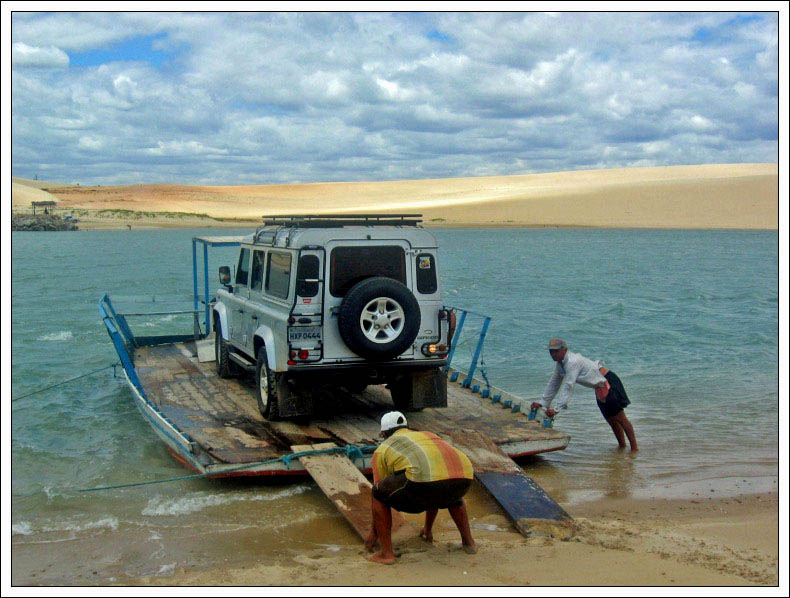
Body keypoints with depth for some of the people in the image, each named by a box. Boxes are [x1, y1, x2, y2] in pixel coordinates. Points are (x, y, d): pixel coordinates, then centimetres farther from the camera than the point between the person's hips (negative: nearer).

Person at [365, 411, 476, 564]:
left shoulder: (383, 449, 27)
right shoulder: (429, 436, 41)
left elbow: (378, 492, 30)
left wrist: (373, 532, 43)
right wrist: (428, 528, 58)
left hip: (424, 480, -5)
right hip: (463, 479, 5)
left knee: (379, 495, 20)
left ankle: (386, 553, 15)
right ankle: (468, 541, 35)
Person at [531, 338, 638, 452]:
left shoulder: (572, 362, -27)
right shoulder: (560, 364, 3)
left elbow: (568, 386, -31)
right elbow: (553, 384, 10)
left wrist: (556, 409, -33)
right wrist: (542, 403, 7)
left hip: (608, 382, -9)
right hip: (600, 387, 9)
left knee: (620, 418, -5)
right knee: (610, 419, 15)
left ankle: (634, 448, 0)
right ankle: (622, 445, 25)